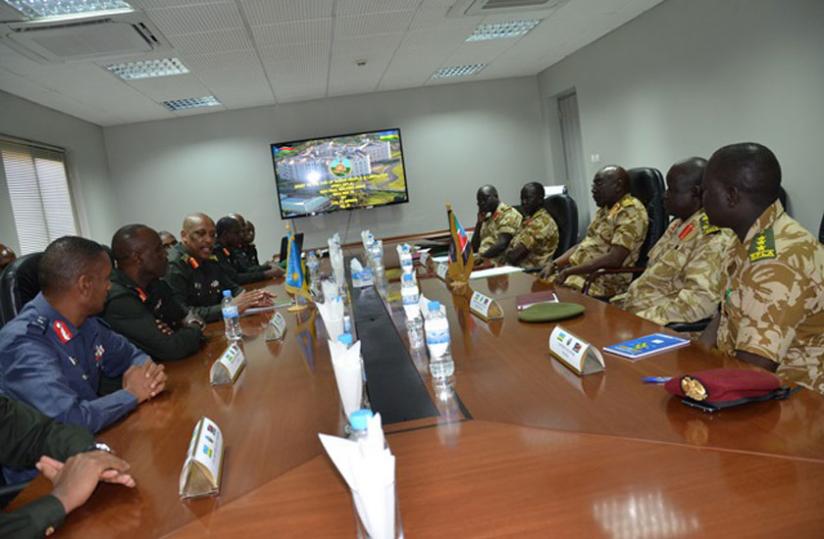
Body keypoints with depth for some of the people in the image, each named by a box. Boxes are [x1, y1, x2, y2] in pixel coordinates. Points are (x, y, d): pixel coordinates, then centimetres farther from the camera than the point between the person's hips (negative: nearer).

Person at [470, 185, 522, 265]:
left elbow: (502, 245, -19)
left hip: (503, 265, -8)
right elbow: (474, 248, 13)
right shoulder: (488, 218, 18)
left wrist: (481, 257, -21)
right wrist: (479, 221, 7)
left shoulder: (508, 214, -6)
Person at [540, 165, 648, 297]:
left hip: (603, 282, -9)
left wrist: (569, 271, -21)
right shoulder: (604, 210, 16)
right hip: (579, 273, 9)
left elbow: (614, 259, -22)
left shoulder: (631, 212, -13)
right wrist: (554, 264, 3)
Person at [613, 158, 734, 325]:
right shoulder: (678, 224, 13)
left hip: (666, 328, -8)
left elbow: (700, 301, -25)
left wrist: (642, 320, -26)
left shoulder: (714, 237, -16)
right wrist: (628, 298, 7)